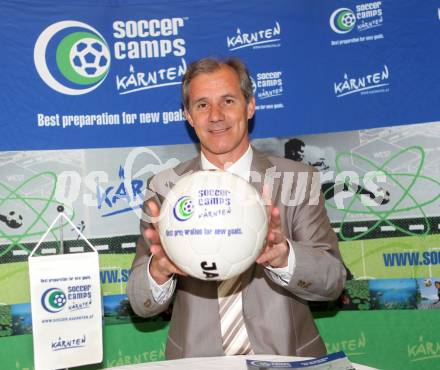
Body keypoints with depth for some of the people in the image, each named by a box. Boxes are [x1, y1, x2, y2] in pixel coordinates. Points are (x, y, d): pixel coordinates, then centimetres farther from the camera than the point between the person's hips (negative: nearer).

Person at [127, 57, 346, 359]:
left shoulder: (299, 179, -1)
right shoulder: (163, 188, 1)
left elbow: (334, 281, -5)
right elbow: (142, 305, -1)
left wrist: (282, 256, -25)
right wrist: (159, 269, -22)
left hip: (287, 356, -1)